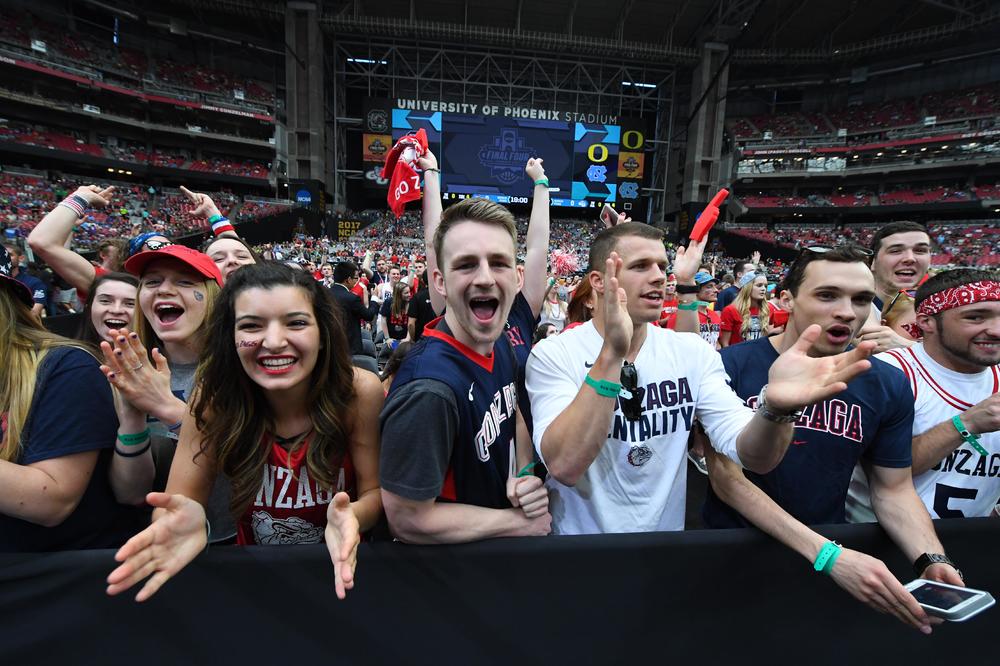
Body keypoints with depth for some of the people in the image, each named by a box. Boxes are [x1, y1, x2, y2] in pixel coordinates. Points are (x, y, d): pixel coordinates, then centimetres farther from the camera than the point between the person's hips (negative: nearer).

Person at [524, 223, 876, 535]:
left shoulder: (693, 352, -2)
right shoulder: (553, 355, -12)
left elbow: (753, 457, -10)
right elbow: (565, 466, -25)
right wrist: (611, 355, -32)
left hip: (666, 543, 3)